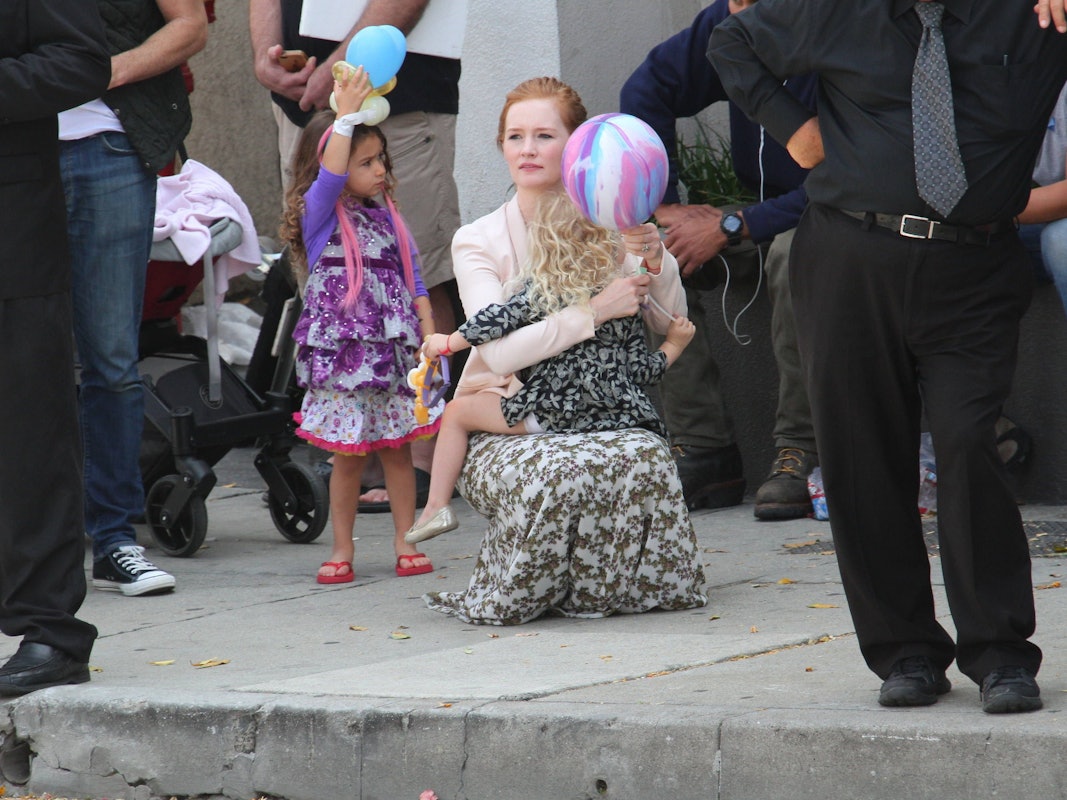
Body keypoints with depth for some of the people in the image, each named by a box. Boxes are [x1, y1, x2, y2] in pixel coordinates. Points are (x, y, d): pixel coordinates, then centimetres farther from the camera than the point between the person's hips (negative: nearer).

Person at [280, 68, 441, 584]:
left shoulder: (388, 218, 13)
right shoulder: (320, 216, -3)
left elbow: (412, 279, 16)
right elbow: (329, 175, -24)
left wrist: (429, 330, 5)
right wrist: (347, 113, -27)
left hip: (394, 349, 4)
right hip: (343, 352, -4)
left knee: (398, 447, 6)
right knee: (348, 454, -1)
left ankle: (406, 542, 14)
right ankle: (342, 549, 10)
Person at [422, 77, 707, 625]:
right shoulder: (478, 242, -1)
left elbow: (669, 324, -3)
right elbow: (501, 350, -18)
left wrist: (653, 256, -21)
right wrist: (596, 311, -24)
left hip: (597, 424, 3)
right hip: (503, 431, -3)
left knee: (646, 458, -33)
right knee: (560, 473, -38)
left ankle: (596, 587, -8)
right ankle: (511, 594, -10)